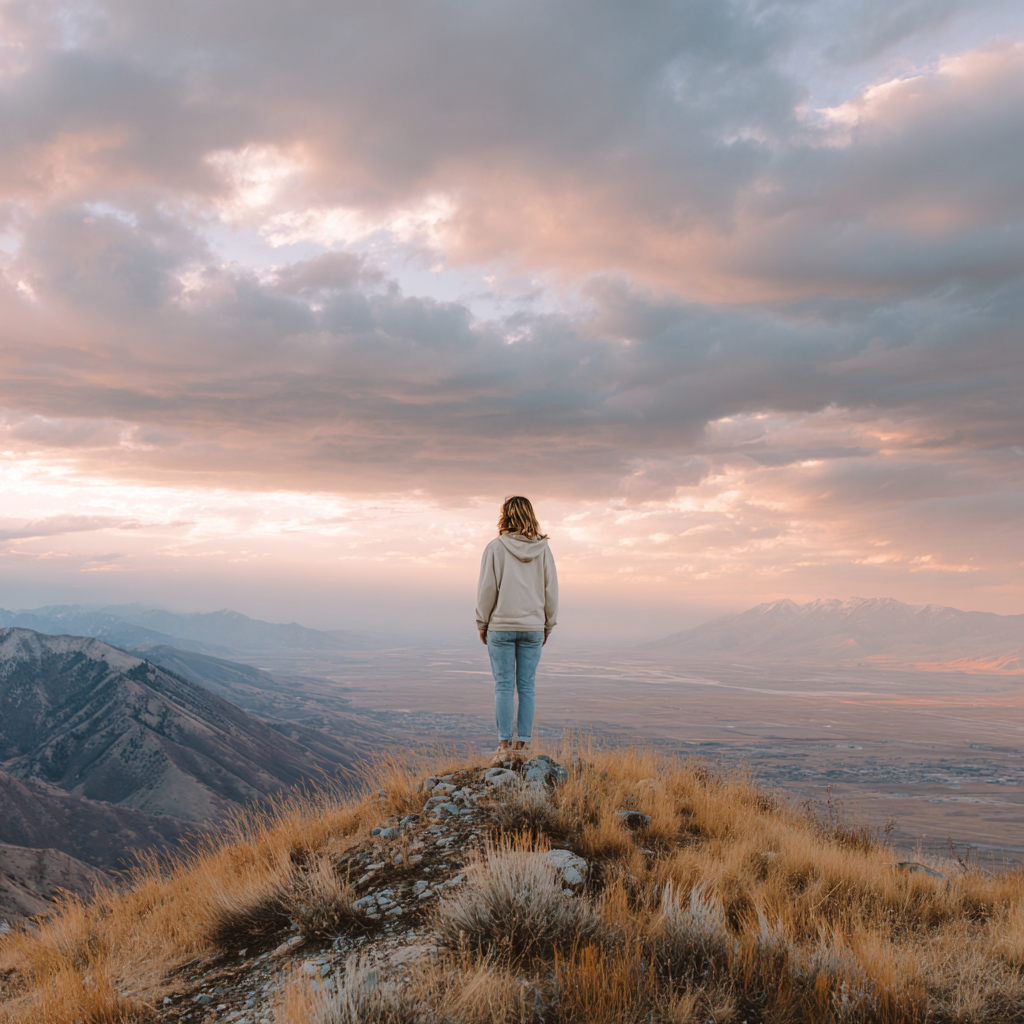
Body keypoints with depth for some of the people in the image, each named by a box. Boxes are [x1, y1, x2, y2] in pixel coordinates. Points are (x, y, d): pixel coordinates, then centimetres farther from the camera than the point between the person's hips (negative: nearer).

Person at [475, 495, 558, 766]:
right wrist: (547, 625, 14)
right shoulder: (542, 549, 1)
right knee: (526, 687, 7)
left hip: (501, 627, -2)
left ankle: (505, 746, 1)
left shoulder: (495, 548, -7)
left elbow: (487, 590, -6)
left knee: (504, 687, 2)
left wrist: (482, 623, 5)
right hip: (533, 628, 2)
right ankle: (523, 745, 9)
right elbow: (551, 590, 5)